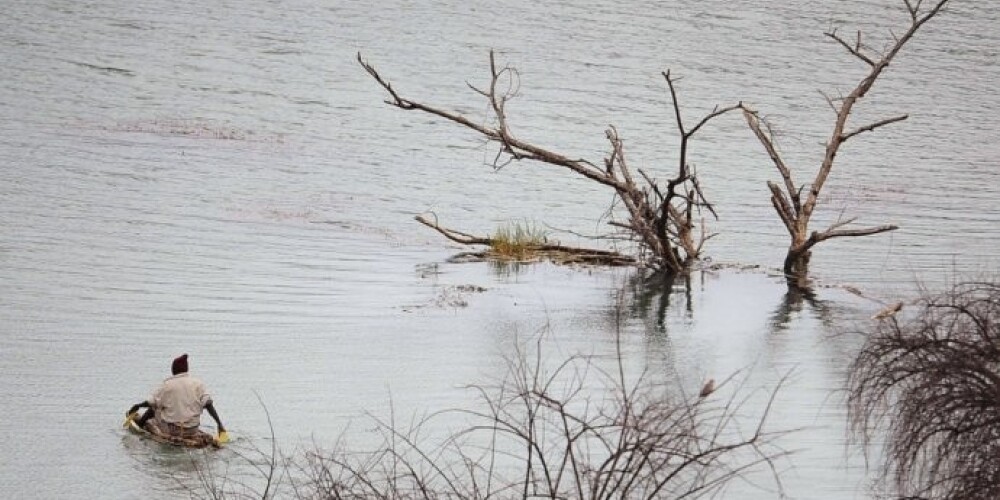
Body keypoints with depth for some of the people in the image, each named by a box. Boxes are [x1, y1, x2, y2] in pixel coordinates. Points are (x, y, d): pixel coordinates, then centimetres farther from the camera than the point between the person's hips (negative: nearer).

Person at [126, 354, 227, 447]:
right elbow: (208, 404, -9)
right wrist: (220, 424, -10)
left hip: (170, 429, -2)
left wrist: (137, 406, 14)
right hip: (191, 430, 2)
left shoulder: (166, 385, -4)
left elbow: (152, 403, -4)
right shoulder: (198, 383, 1)